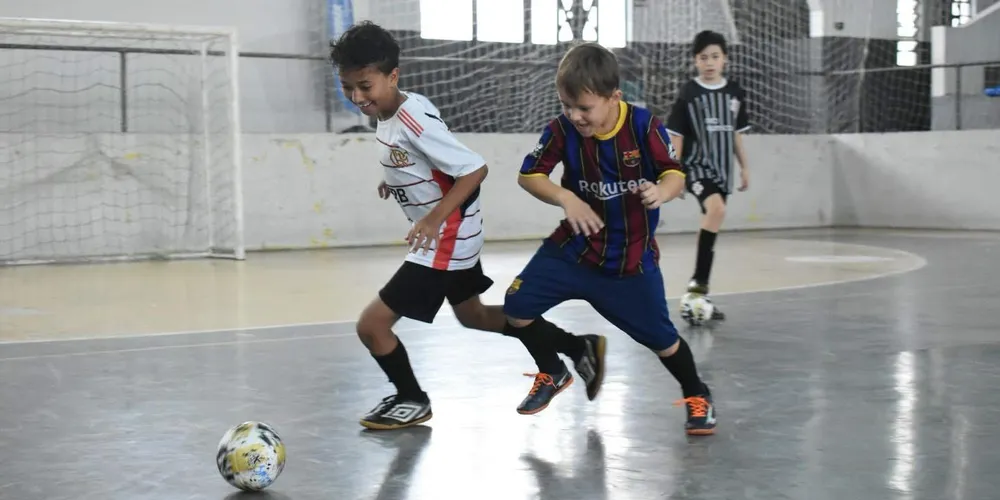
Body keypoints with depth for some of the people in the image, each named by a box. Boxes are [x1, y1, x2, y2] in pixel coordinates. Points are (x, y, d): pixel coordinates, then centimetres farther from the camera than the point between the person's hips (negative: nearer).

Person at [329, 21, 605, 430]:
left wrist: (434, 218, -31)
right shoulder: (389, 115, -1)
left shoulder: (414, 122, -28)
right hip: (456, 235, 10)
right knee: (471, 315, 29)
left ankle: (412, 401, 17)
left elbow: (475, 169, -28)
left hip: (445, 240, -10)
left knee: (371, 324, -7)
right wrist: (397, 182, 6)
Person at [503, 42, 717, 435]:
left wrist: (662, 191, -37)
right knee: (518, 306, -8)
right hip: (575, 246, 2)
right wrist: (565, 198, -25)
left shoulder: (644, 126, -18)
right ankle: (553, 372, 20)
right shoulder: (562, 129, -14)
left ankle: (697, 396, 35)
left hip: (633, 258, -2)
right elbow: (529, 175, -7)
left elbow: (675, 174, -12)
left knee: (660, 337, 5)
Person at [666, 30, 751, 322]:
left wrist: (744, 167, 16)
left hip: (721, 169, 5)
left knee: (711, 226, 8)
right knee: (716, 209, -30)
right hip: (696, 167, -5)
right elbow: (676, 136, -4)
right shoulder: (688, 94, -5)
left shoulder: (735, 93, 7)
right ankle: (699, 281, -22)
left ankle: (701, 296, 17)